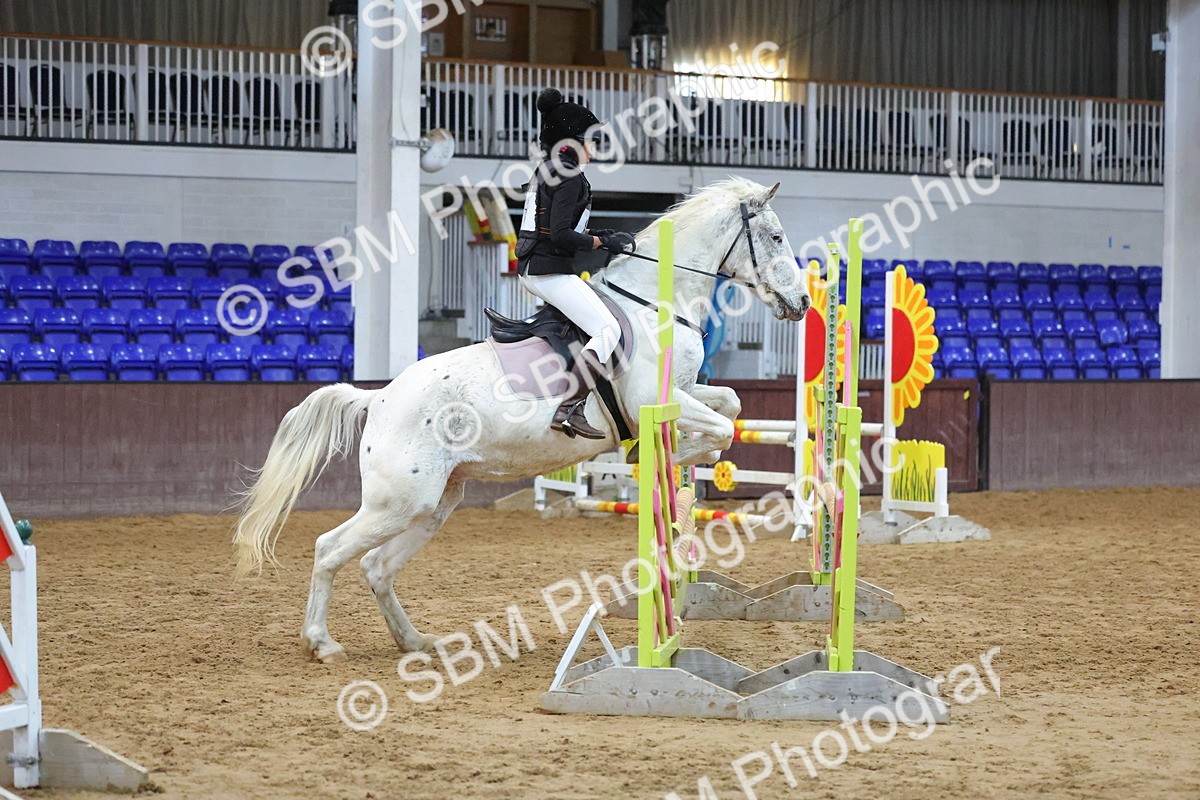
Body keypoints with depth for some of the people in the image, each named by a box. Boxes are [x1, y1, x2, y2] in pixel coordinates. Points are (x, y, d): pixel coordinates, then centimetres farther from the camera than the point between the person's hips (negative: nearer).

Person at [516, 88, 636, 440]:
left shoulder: (545, 172, 15)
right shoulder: (571, 178, -14)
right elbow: (561, 236, -22)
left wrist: (595, 236, 15)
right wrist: (602, 242, -10)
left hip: (530, 268, 10)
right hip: (551, 271, -10)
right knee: (608, 331, -14)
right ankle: (570, 408, -24)